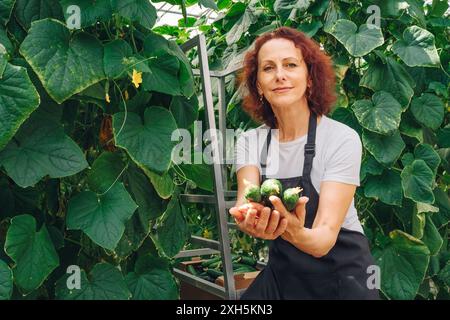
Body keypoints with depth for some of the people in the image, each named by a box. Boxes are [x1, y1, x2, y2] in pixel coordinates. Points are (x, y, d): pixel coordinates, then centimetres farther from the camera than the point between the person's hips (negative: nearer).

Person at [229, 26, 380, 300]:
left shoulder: (342, 139, -17)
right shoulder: (250, 142, -3)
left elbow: (324, 239, -23)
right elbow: (245, 202, -19)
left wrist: (295, 232, -44)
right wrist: (249, 220, -41)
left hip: (341, 276, -3)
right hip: (282, 274, 3)